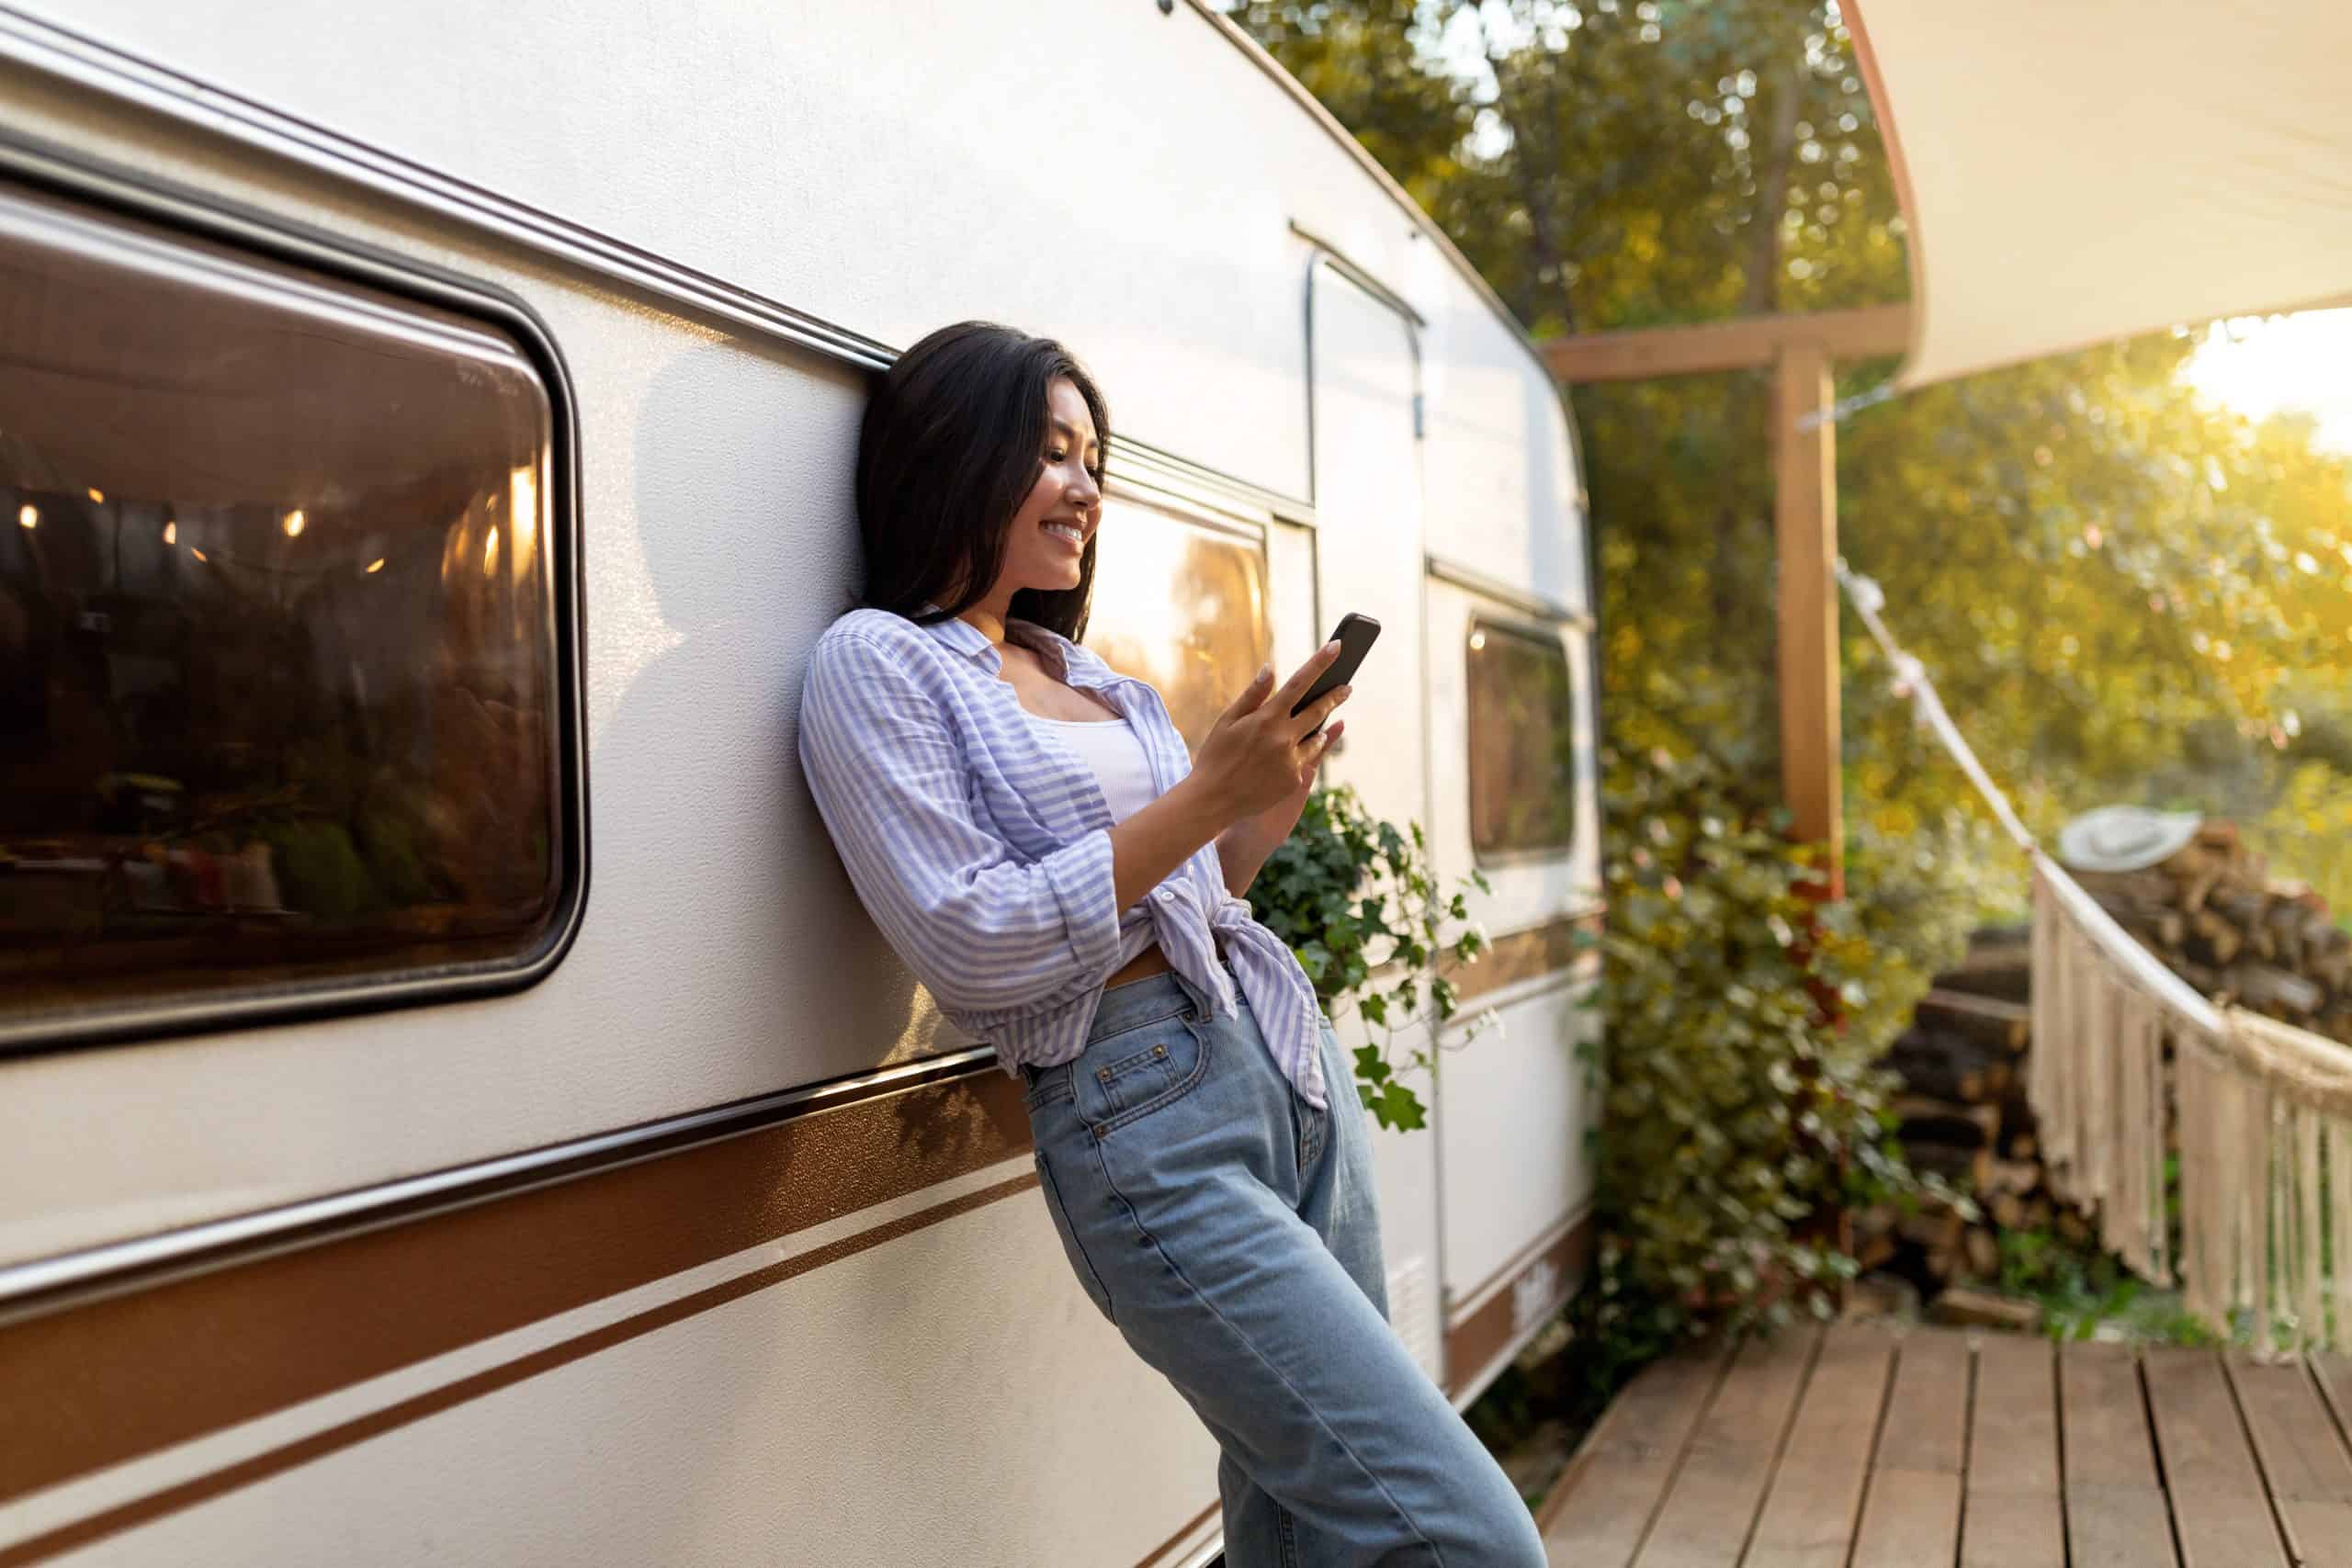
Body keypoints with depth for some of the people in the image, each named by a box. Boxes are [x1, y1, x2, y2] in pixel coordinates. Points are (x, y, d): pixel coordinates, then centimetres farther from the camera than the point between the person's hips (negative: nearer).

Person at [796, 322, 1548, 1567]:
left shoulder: (1084, 670, 18)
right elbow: (969, 948, -13)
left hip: (1296, 1063, 8)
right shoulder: (875, 663, -3)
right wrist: (1207, 796, -15)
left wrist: (1270, 807, 3)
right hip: (1145, 1117, -7)